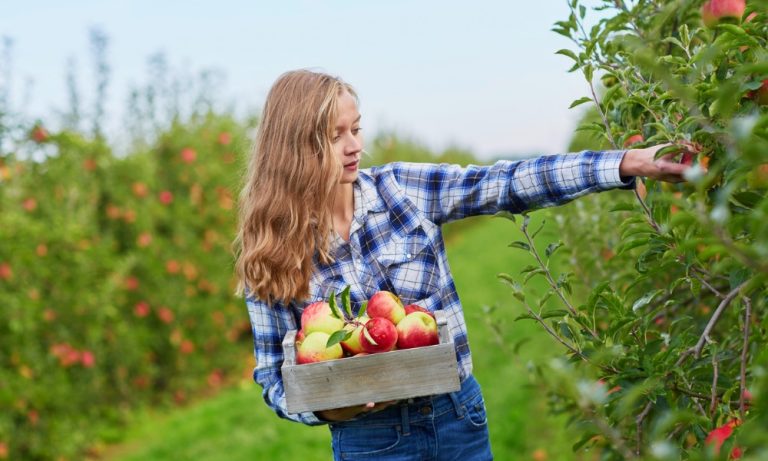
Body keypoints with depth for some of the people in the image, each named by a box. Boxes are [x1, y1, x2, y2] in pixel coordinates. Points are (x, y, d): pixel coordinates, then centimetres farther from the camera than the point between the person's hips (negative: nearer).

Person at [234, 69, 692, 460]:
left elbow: (510, 184, -11)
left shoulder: (402, 187, -4)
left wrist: (631, 163, -19)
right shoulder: (272, 257, -8)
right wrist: (326, 408, -23)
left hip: (459, 416, 3)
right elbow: (275, 378, -3)